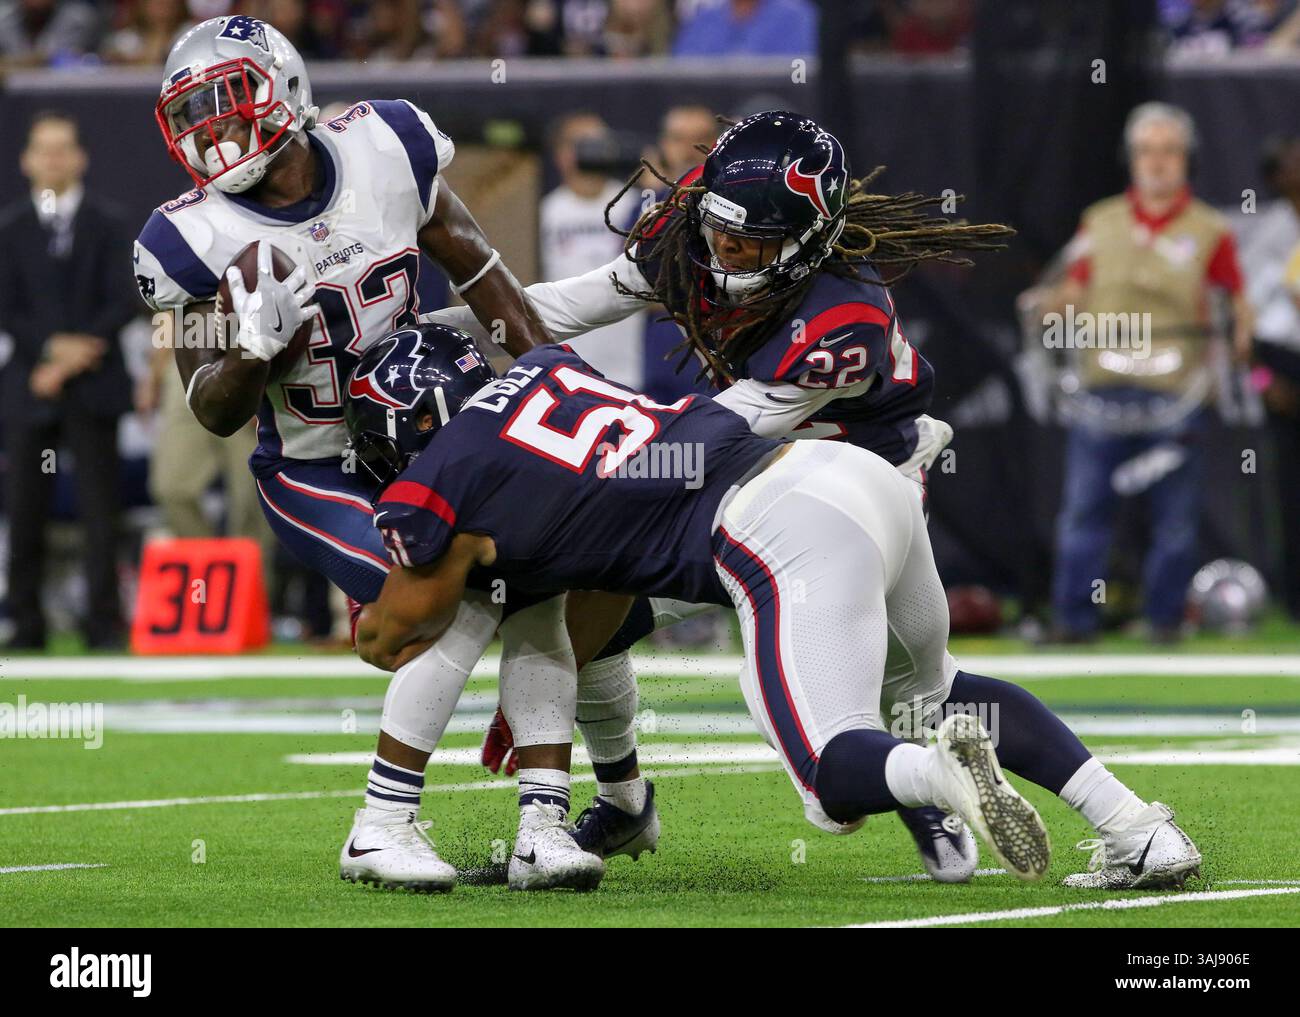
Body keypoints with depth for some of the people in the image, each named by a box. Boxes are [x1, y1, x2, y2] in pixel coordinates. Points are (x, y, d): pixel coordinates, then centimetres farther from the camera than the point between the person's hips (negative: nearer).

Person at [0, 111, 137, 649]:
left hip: (92, 384, -1)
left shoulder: (105, 225, 7)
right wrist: (54, 346, -11)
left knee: (99, 508, -5)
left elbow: (122, 302, 0)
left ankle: (104, 624, -4)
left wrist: (73, 358, -9)